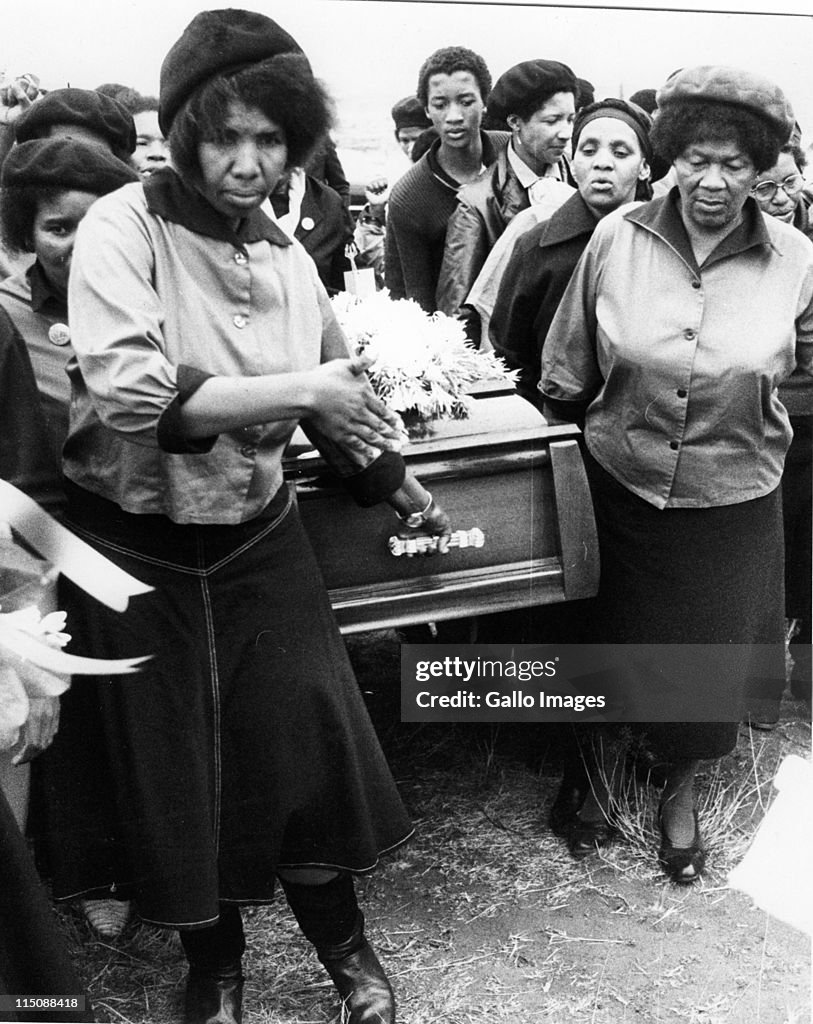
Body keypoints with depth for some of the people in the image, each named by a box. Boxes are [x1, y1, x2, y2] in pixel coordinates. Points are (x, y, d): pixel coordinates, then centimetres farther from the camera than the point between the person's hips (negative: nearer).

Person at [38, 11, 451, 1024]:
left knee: (305, 740, 7)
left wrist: (400, 489, 14)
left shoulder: (285, 254, 2)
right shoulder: (121, 229, -14)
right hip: (137, 551, -3)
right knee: (171, 768, 11)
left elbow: (338, 387, 15)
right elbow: (130, 395, -26)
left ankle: (341, 939, 34)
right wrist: (299, 391, -29)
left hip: (257, 540, 4)